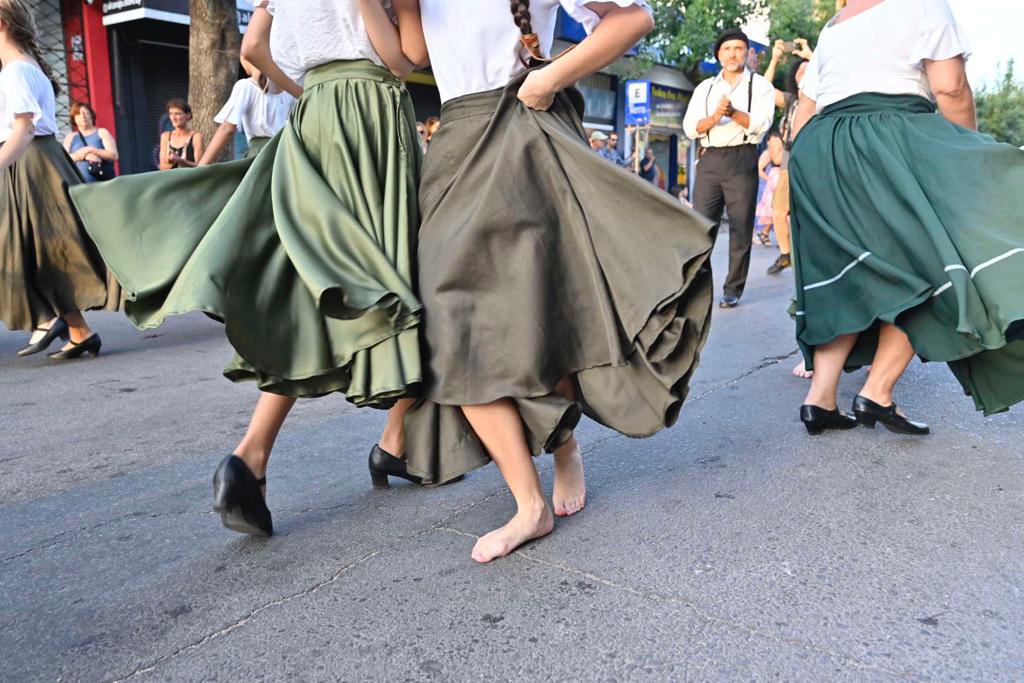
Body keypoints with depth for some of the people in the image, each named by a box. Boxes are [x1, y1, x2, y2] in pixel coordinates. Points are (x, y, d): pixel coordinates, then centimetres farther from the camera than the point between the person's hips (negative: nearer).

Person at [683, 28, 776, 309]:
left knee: (741, 228, -2)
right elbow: (690, 127, 5)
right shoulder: (705, 88, 16)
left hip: (741, 158, -3)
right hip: (709, 159, 3)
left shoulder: (760, 85, 8)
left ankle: (733, 289, 4)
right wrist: (715, 117, -13)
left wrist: (733, 112, -21)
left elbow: (761, 123, -7)